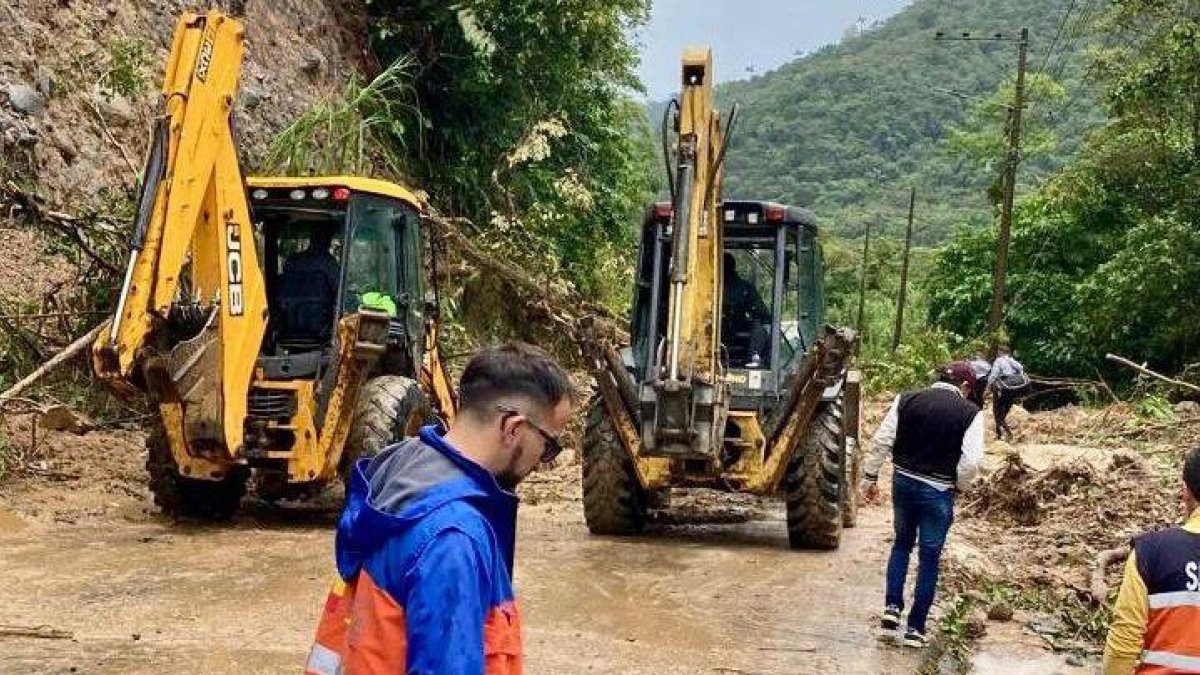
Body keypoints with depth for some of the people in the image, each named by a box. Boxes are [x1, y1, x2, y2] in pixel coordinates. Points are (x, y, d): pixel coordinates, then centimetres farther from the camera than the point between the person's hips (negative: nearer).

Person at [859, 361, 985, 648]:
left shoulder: (907, 400, -1)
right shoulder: (970, 413, -8)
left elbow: (882, 441, -3)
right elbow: (971, 462, -14)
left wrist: (870, 477, 7)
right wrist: (956, 485, 5)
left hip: (903, 482, 3)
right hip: (938, 492, -3)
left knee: (902, 543, 25)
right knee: (929, 557, 9)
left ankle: (892, 607, 16)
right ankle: (915, 628, 14)